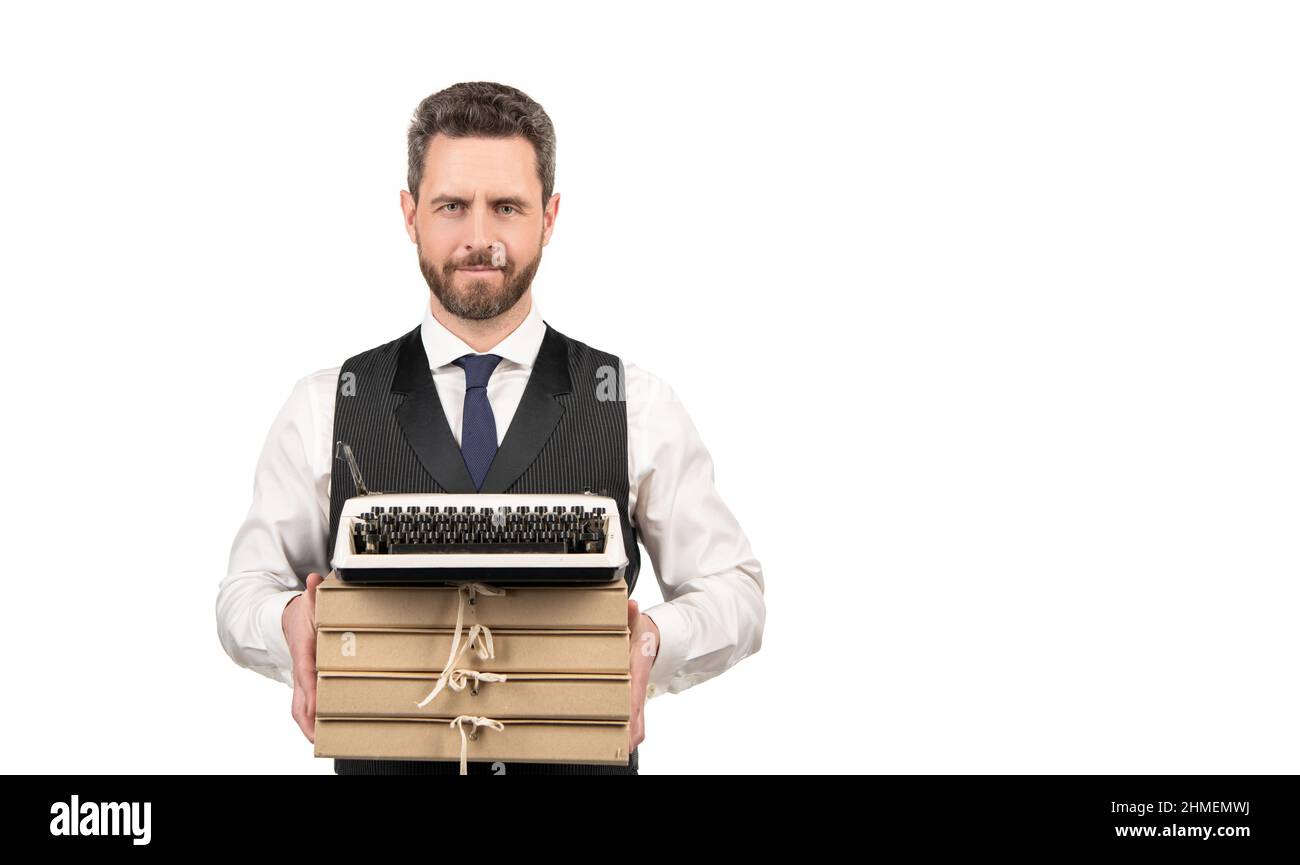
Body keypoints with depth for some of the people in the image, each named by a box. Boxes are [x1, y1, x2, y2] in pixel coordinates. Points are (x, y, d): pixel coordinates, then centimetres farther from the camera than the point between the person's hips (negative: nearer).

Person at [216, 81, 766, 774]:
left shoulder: (639, 407, 4)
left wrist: (654, 642, -12)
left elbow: (733, 589, 8)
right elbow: (244, 592, 11)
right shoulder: (321, 410, 6)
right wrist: (289, 622, -12)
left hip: (582, 764, -1)